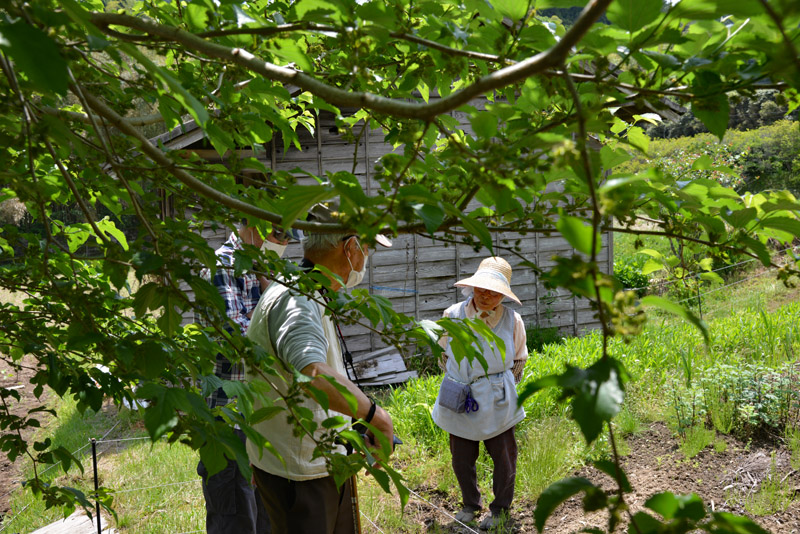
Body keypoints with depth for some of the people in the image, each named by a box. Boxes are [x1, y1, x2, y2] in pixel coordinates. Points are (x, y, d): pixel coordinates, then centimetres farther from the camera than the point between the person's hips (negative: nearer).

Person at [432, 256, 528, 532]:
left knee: (503, 458, 10)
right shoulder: (453, 316, -7)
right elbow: (444, 354, 11)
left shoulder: (512, 321, -7)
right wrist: (457, 380, 9)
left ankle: (500, 509, 35)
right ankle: (470, 504, 38)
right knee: (461, 459, 12)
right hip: (460, 401, 1)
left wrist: (503, 382, 9)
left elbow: (519, 359, 11)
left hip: (497, 402, -1)